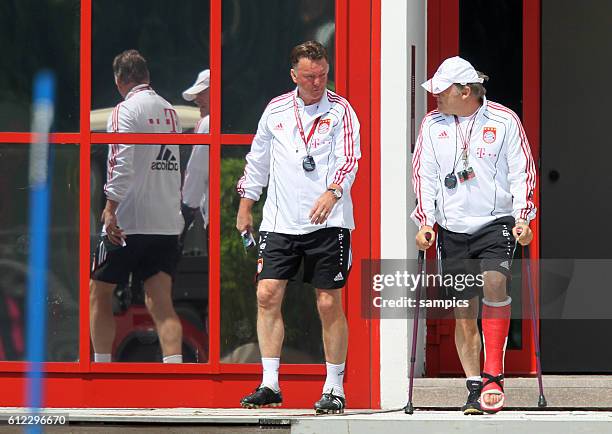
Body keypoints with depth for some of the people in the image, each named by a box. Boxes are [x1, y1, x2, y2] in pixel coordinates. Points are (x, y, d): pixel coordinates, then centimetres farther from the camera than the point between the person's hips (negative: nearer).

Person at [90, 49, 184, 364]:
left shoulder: (126, 111, -9)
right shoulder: (170, 111, 11)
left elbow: (121, 165, -19)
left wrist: (111, 209, -20)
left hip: (128, 222, -6)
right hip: (168, 223, 6)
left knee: (99, 291, 11)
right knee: (160, 303, -1)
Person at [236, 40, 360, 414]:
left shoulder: (340, 110, -1)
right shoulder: (275, 110, 10)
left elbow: (349, 159, -12)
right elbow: (258, 160, 20)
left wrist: (332, 192, -30)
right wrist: (245, 208, 21)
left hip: (328, 222, -3)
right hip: (280, 223, 3)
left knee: (330, 304, -1)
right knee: (268, 295, -5)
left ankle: (335, 389, 8)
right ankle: (270, 385, 1)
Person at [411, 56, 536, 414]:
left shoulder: (504, 121, -1)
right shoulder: (432, 125, 7)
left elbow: (522, 173, 2)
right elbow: (425, 176, 10)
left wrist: (522, 219, -7)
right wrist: (425, 221, 0)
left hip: (496, 223, -3)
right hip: (452, 230, 3)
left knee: (494, 282, -26)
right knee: (464, 313, 0)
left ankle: (494, 376, -21)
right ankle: (475, 388, 8)